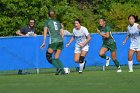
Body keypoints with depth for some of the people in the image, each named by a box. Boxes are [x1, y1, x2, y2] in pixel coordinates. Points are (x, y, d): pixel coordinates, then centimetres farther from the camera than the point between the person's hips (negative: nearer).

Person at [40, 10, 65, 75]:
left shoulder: (47, 22, 7)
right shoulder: (58, 22, 20)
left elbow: (45, 32, 0)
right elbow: (62, 33, 17)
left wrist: (44, 42, 0)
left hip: (53, 41, -5)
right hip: (60, 41, 5)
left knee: (48, 57, 4)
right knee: (56, 58, 12)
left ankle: (58, 68, -14)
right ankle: (62, 70, -6)